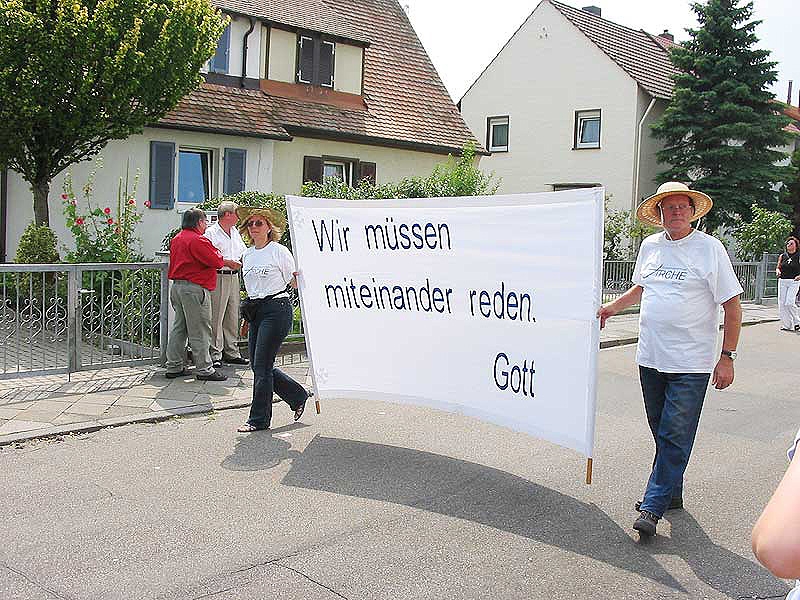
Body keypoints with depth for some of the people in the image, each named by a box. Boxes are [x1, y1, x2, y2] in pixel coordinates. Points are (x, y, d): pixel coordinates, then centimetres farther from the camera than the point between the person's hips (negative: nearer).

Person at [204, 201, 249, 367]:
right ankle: (215, 355, -1)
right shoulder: (211, 233, -7)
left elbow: (244, 252, 27)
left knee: (233, 317, 11)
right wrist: (227, 262, -17)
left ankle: (232, 353, 19)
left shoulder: (235, 232, 17)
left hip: (234, 277, 8)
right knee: (216, 318, -6)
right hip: (218, 278, -8)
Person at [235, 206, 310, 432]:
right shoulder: (247, 255, 14)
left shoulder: (279, 251, -6)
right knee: (257, 365, 8)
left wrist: (301, 274, -23)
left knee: (261, 365, -6)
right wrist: (249, 312, 17)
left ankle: (259, 419, 8)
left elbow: (295, 282, -3)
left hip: (276, 310, -8)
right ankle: (298, 396, 26)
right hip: (255, 311, 8)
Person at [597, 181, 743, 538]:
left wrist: (727, 356, -9)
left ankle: (652, 508, -2)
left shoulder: (709, 248, -6)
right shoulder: (650, 247, 9)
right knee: (662, 432, 14)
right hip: (651, 358, 5)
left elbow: (732, 305, -5)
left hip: (691, 363, -5)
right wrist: (611, 308, 17)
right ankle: (672, 491, 30)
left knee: (675, 437, -5)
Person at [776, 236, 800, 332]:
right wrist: (778, 271, -5)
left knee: (789, 303, -14)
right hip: (782, 281, 4)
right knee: (781, 303, 0)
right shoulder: (782, 256, 10)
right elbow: (778, 267, 16)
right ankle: (786, 324, 8)